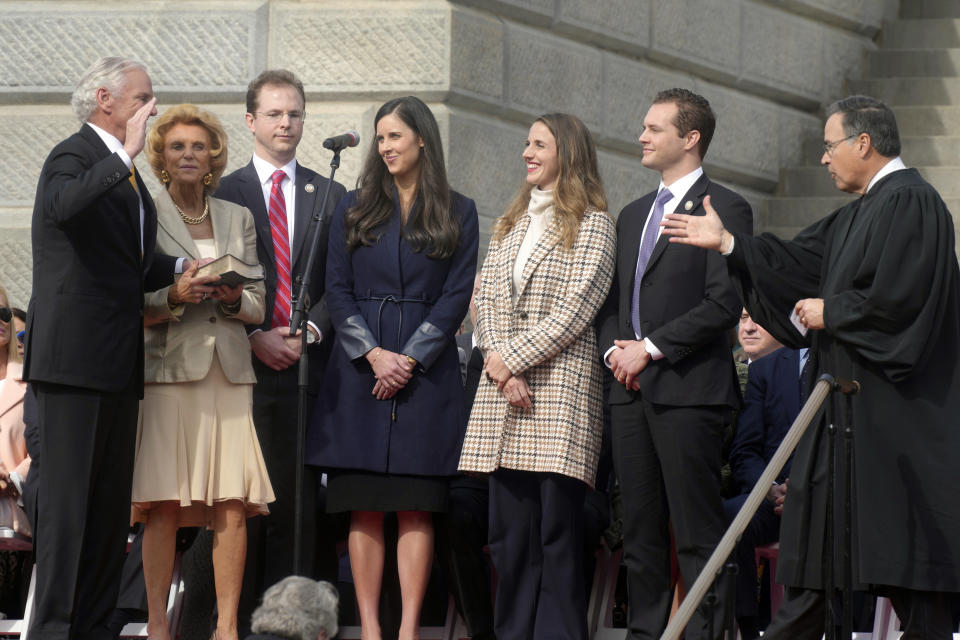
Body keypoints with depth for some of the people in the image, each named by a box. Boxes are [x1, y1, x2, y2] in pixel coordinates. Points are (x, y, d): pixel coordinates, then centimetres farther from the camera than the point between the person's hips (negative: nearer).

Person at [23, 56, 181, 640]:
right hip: (75, 356, -9)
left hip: (119, 363, 9)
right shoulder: (73, 157, -8)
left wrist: (181, 268, 10)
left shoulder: (126, 172, 20)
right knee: (68, 499, -9)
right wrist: (126, 155, -32)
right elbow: (61, 208, -32)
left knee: (112, 504, 9)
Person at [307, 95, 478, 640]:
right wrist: (372, 354, -9)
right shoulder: (355, 209, 11)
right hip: (359, 371, 1)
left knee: (416, 508, -4)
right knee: (364, 508, -2)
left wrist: (410, 358, -10)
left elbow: (457, 295, 0)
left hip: (426, 368, -1)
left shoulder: (457, 213, 7)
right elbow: (338, 290, 5)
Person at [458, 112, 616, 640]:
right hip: (502, 392, 6)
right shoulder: (510, 224, 20)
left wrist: (512, 357, -11)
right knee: (509, 531, 4)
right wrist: (498, 362, -5)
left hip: (561, 385, -6)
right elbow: (486, 299, 12)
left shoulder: (592, 225, 0)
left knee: (557, 531, -7)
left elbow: (575, 311, -8)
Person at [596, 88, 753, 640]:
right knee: (641, 532, 8)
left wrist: (651, 347, -13)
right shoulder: (634, 215, 21)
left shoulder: (725, 208, -4)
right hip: (631, 390, 7)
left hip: (689, 389, -7)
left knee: (698, 532, -7)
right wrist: (614, 348, 3)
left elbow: (724, 304, -12)